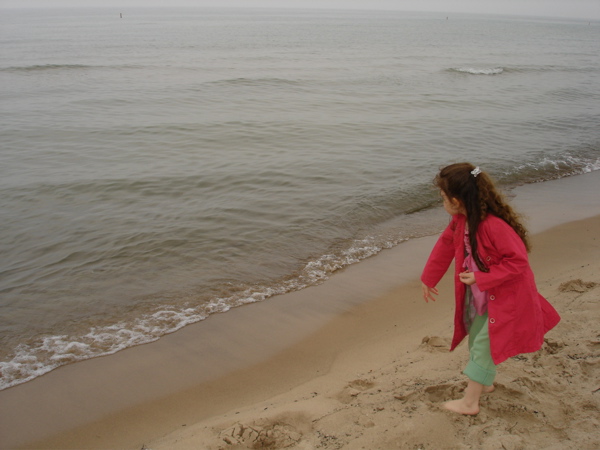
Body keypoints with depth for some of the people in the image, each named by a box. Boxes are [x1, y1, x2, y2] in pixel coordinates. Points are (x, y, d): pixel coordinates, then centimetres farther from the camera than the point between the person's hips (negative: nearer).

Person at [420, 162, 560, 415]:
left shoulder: (494, 225, -34)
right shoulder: (461, 220, -6)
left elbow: (518, 261, -29)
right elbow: (445, 245, 9)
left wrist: (481, 278, -29)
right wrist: (429, 279, 18)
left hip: (505, 296, -9)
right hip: (480, 295, 9)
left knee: (483, 346, 0)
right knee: (476, 337, 22)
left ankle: (470, 403, 14)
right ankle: (484, 383, 44)